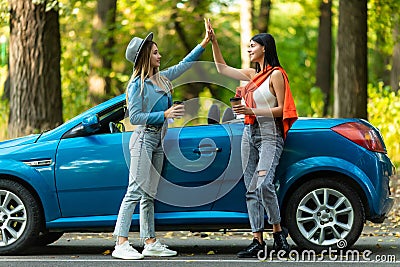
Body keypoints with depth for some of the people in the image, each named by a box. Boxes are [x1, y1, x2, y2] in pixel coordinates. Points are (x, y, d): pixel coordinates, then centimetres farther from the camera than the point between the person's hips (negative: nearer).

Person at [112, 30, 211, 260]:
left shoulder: (161, 78, 12)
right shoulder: (138, 84, -10)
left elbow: (185, 64, 24)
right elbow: (135, 117, -15)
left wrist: (205, 42, 21)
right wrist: (165, 114, -21)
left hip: (158, 140, 8)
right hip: (143, 138, -8)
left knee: (149, 195, 9)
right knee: (136, 191, -14)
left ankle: (150, 243, 11)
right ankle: (121, 244, -18)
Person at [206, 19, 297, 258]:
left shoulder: (276, 74, -6)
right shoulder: (252, 74, 16)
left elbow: (282, 109, -10)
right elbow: (222, 68, 27)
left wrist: (252, 111, -16)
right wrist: (213, 40, 20)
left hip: (270, 135, -8)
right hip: (250, 133, 8)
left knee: (264, 184, -24)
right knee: (251, 189, 2)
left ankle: (278, 232, -9)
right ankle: (258, 241, 1)